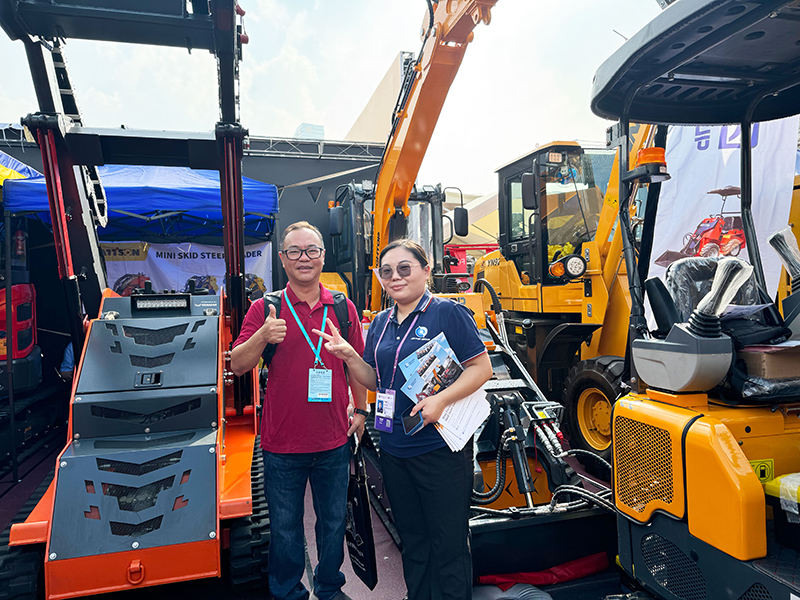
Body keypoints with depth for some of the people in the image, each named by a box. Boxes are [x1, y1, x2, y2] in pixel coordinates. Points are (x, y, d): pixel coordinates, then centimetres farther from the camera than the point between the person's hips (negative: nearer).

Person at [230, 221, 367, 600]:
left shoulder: (343, 308, 3)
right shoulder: (265, 309, -4)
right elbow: (237, 365, -8)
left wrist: (361, 410, 12)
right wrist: (262, 336, -26)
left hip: (334, 441, 2)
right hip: (283, 444, -2)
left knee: (334, 521, 18)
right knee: (285, 528, 13)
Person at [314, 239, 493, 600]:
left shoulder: (448, 313, -9)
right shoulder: (381, 323, 10)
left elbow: (482, 367, -12)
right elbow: (374, 381, 13)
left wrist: (440, 400, -24)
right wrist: (349, 356, -5)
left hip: (441, 449, -6)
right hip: (394, 449, 6)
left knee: (449, 545, 7)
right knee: (412, 539, 22)